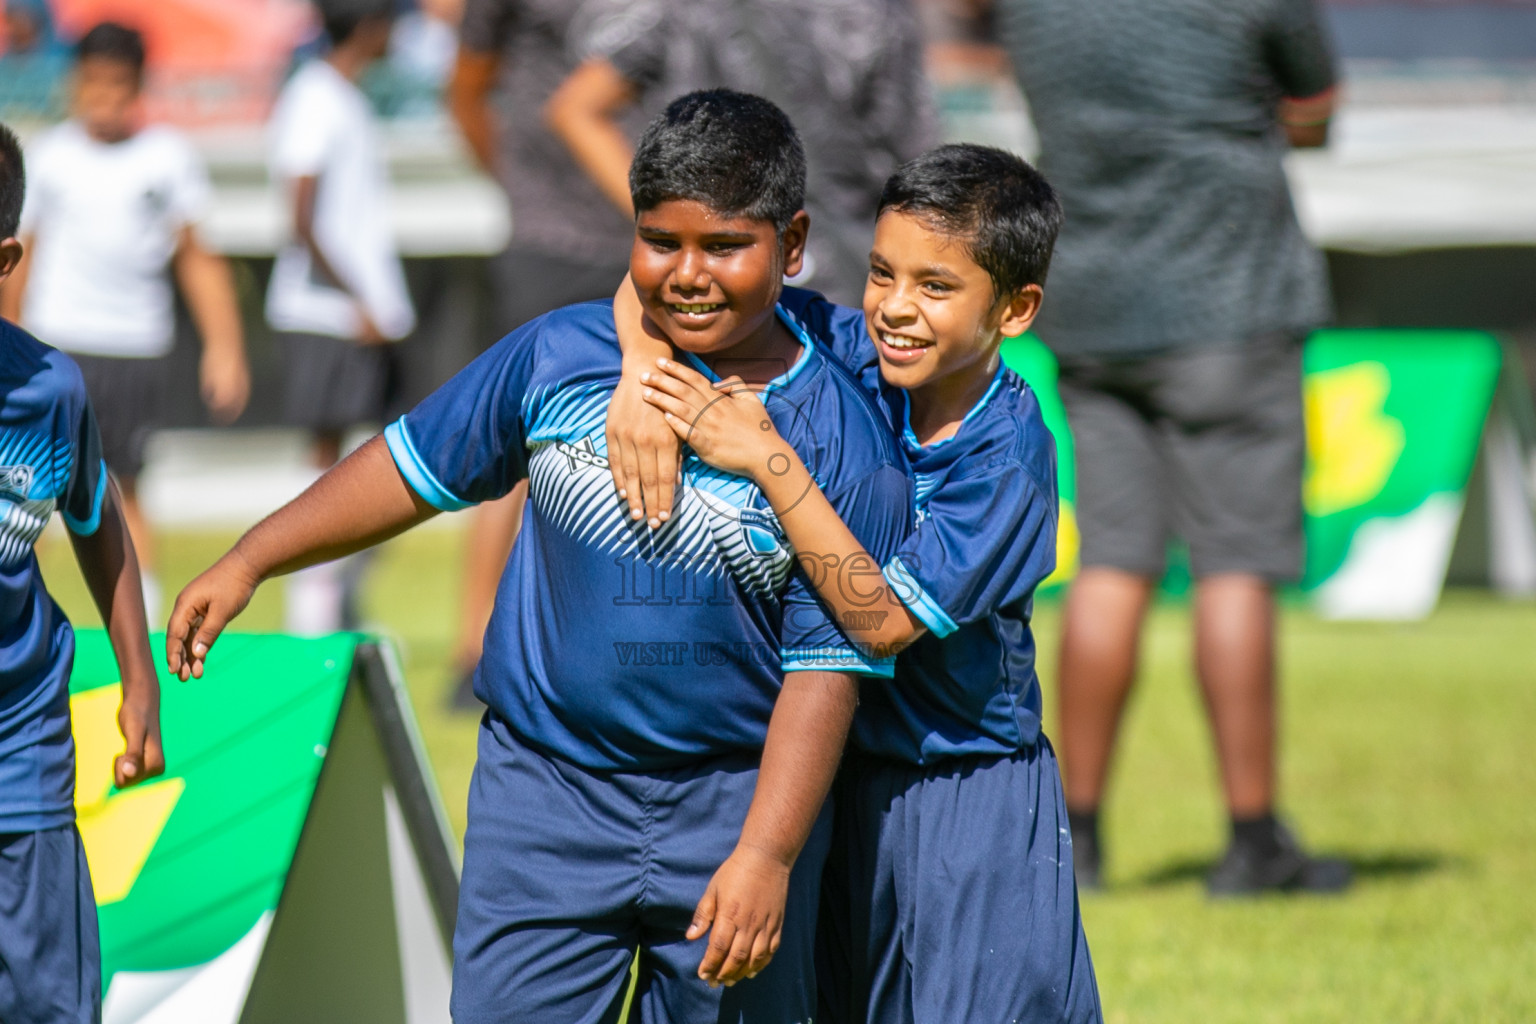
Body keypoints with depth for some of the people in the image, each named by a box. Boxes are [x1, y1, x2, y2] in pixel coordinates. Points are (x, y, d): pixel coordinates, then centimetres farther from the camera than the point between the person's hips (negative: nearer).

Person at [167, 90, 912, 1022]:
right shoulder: (561, 358, -2)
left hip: (733, 798, -2)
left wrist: (767, 854, -17)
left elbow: (826, 667, -11)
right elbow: (418, 467, 10)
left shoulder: (845, 447, -10)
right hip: (544, 789, 2)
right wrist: (247, 564, 11)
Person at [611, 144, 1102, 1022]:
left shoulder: (1009, 455, -19)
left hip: (970, 809, -5)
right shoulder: (849, 357, -6)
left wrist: (769, 459, -28)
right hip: (840, 779, 5)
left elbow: (883, 618, -25)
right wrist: (644, 368, -22)